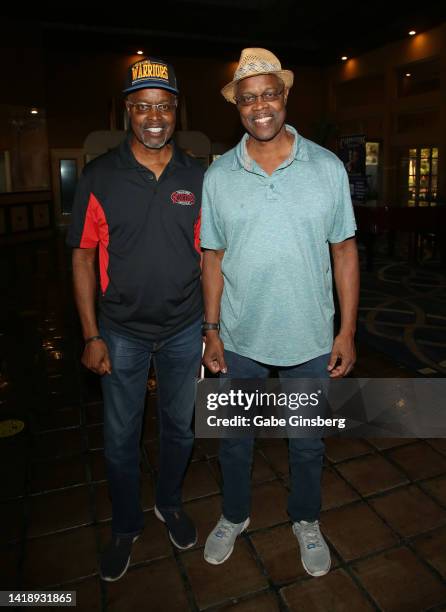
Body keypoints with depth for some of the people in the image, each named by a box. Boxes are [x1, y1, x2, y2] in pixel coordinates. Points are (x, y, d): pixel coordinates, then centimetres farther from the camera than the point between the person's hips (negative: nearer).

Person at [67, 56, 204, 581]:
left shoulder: (197, 177, -1)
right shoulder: (99, 177, -6)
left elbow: (207, 255, 4)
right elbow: (83, 258, -4)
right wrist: (91, 336, -7)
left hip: (184, 329, 2)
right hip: (122, 332, -1)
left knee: (179, 426, 18)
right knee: (120, 437, 13)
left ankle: (169, 502, 45)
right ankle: (125, 525, 38)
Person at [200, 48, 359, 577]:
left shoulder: (327, 168, -4)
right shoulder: (218, 175, -2)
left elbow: (345, 252, -1)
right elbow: (213, 257, 2)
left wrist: (347, 331, -4)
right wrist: (211, 330, 0)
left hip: (310, 339, 0)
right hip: (239, 339, 1)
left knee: (308, 442, 18)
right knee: (234, 438, 18)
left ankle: (305, 521, 46)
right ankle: (234, 516, 46)